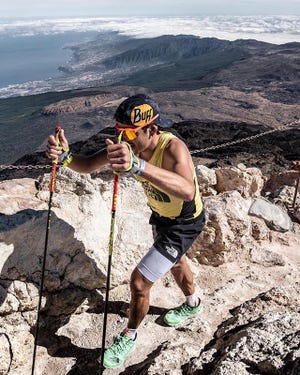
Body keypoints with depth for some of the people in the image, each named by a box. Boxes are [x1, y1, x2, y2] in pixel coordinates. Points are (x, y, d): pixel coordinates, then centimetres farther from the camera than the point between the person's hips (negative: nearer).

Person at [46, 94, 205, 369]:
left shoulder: (173, 148, -39)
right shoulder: (130, 144, -20)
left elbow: (187, 191, -60)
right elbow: (89, 165, -17)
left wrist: (138, 165, -74)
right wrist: (66, 157, -39)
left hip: (184, 224, -8)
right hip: (161, 215, 8)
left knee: (139, 280, -8)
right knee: (175, 262, 31)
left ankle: (129, 336, 22)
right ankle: (193, 304, 62)